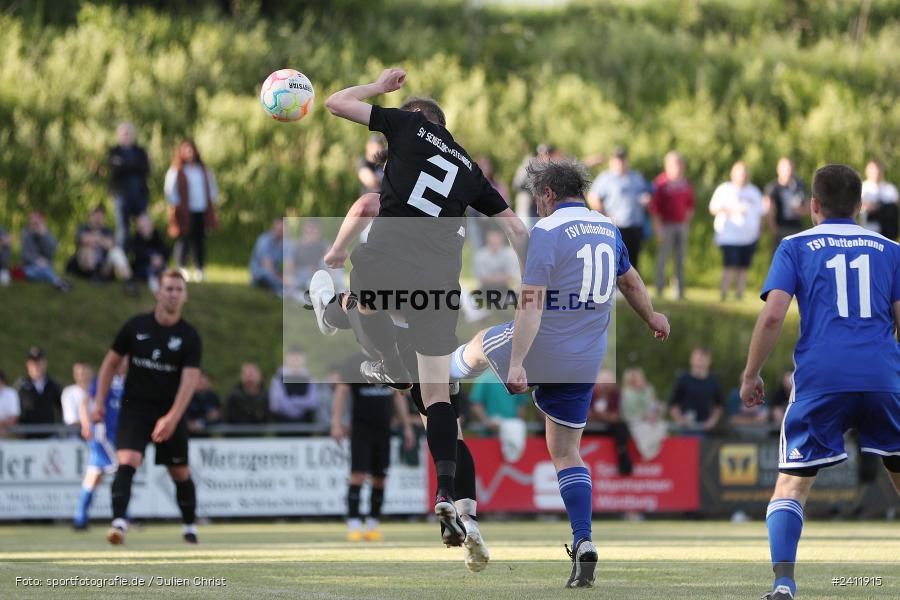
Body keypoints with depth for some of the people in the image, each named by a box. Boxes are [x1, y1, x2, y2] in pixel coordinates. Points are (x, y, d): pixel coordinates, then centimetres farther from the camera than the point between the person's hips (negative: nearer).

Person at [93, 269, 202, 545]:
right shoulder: (135, 326, -1)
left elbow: (190, 379, -16)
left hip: (171, 413, 0)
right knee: (126, 461, -22)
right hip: (135, 407, 0)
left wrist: (172, 418, -28)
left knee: (180, 473, 6)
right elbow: (111, 363, 10)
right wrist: (100, 402, 3)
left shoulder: (190, 337, -5)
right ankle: (119, 523, -30)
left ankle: (189, 528, 26)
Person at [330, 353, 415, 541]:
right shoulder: (354, 364, -5)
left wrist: (407, 427, 15)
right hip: (360, 429, -4)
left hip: (383, 431, 4)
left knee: (379, 480, 3)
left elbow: (398, 397, 18)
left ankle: (372, 525, 12)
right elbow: (341, 392, -10)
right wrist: (336, 423, -21)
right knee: (358, 475, -12)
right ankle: (353, 526, -11)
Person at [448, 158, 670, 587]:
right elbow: (630, 282, 25)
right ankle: (583, 543, -3)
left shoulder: (546, 232, -14)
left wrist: (516, 363, -26)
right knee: (567, 454, 11)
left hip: (542, 351, -5)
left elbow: (531, 302, -22)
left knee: (481, 344, 28)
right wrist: (652, 318, 43)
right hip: (585, 362, 5)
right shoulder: (608, 230, 8)